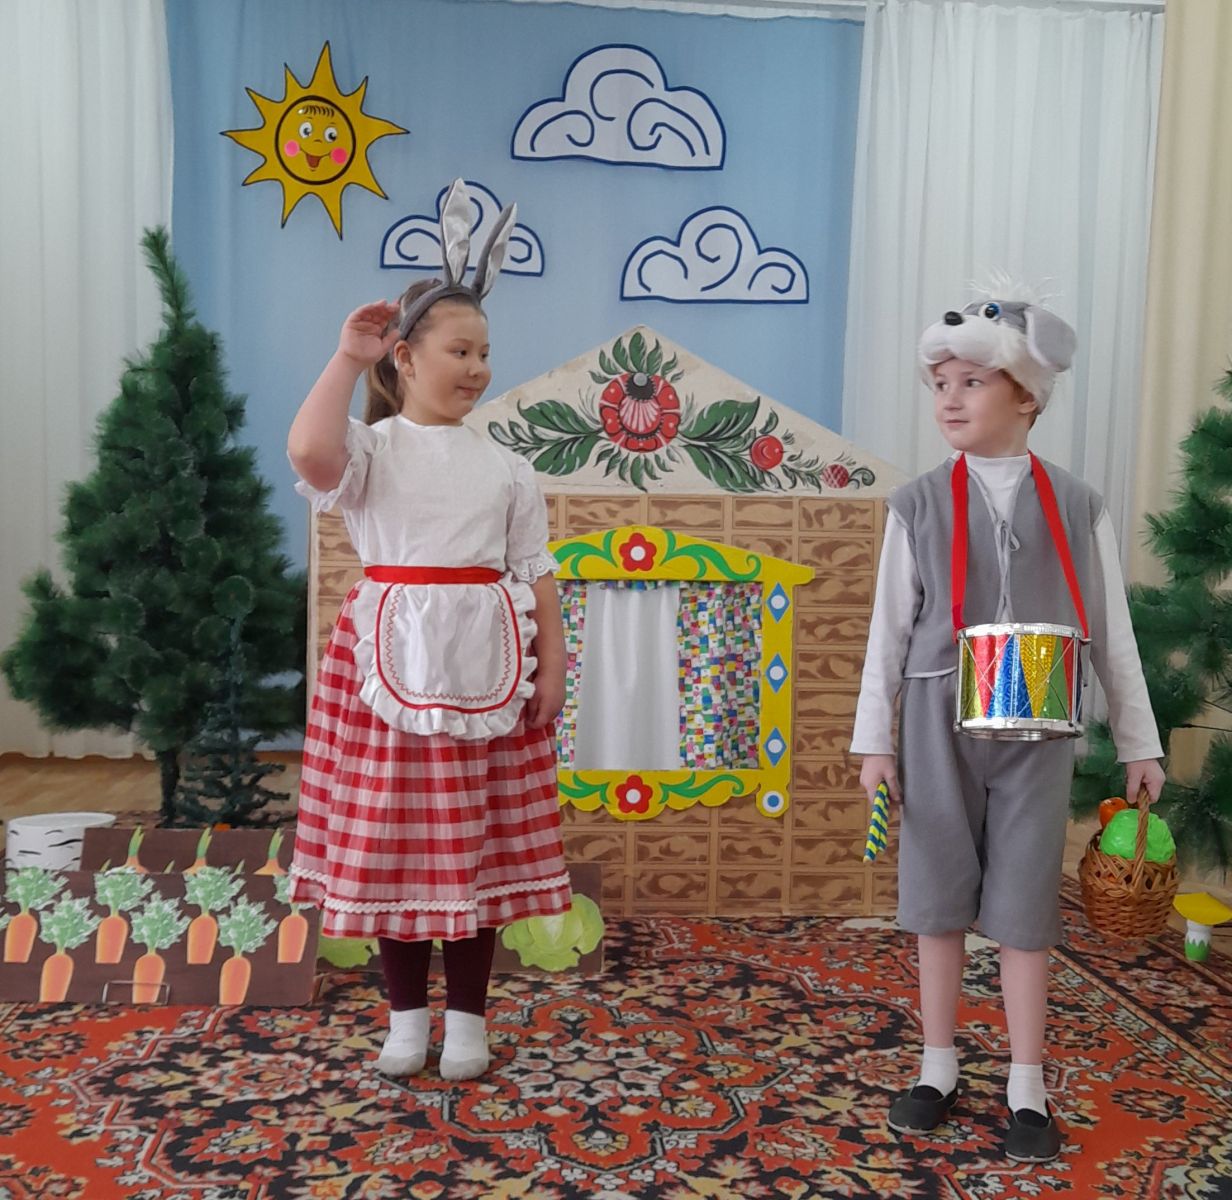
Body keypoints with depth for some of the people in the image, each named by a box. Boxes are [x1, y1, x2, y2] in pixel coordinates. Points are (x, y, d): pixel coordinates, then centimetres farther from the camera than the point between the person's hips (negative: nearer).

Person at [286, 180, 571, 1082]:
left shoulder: (507, 467, 9)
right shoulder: (372, 447, 0)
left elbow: (536, 573, 8)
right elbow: (309, 452, -25)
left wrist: (551, 666, 0)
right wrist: (347, 358, -13)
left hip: (486, 661, 2)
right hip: (392, 654, -2)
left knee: (480, 842, 7)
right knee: (392, 838, 5)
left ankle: (468, 1016, 23)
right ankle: (407, 1014, 24)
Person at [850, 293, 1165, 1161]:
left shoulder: (1077, 507, 0)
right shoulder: (918, 504, -1)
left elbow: (1112, 633, 4)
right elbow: (890, 627, 1)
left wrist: (1139, 742, 6)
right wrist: (875, 738, 0)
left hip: (1036, 731, 0)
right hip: (940, 725, 1)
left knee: (1025, 907, 5)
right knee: (940, 901, 9)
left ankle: (1027, 1093, 19)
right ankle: (939, 1072, 25)